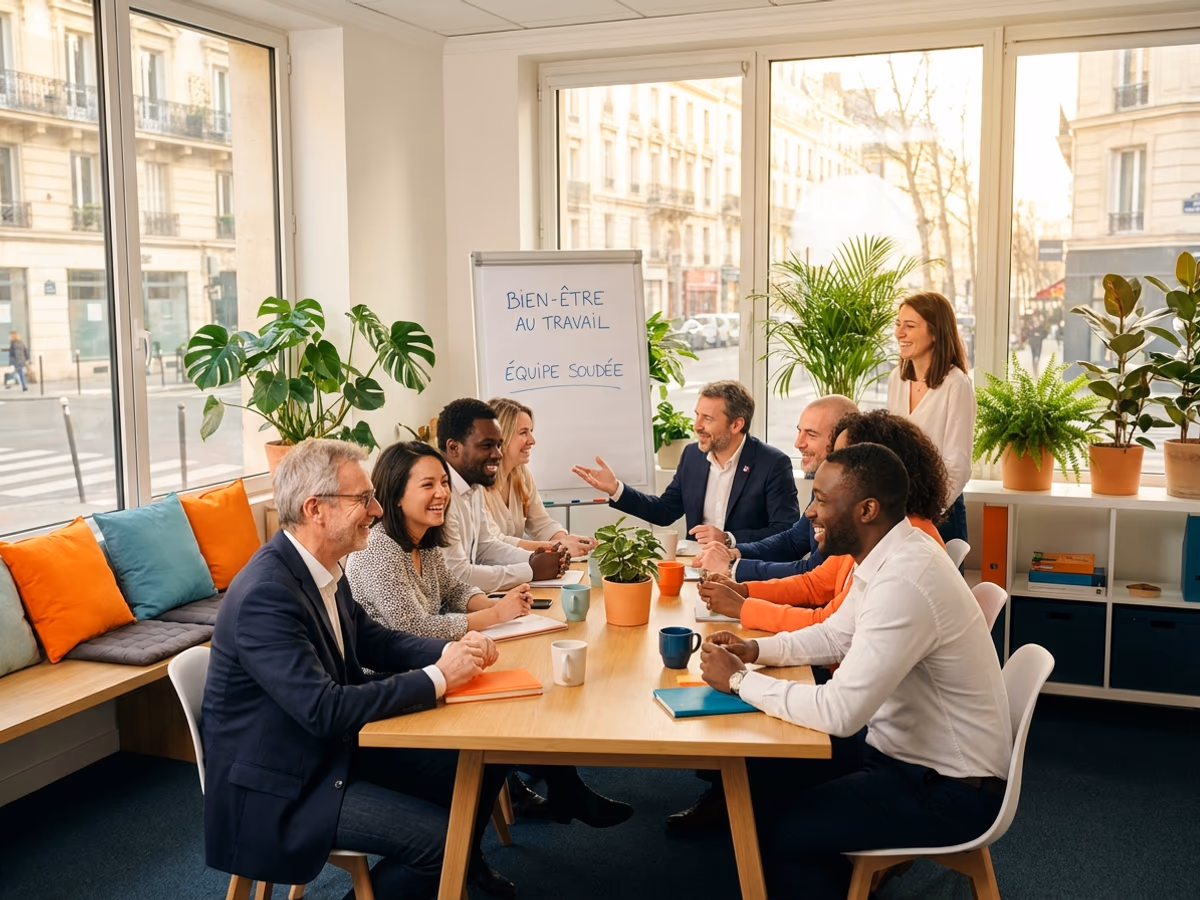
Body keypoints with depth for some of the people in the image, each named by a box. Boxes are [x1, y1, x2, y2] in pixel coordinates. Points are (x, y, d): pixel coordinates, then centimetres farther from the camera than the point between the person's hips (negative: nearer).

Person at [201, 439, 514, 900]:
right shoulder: (266, 594, -28)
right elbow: (324, 711, -32)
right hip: (277, 790, -9)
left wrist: (453, 651, -7)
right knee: (437, 835, -19)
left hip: (333, 747, 9)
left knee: (479, 767, 5)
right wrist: (437, 677, -25)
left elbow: (375, 641, 11)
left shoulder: (321, 569, 0)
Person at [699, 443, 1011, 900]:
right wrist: (755, 649, -1)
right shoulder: (890, 554, 0)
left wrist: (738, 680, -20)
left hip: (948, 789, -9)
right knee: (762, 772, 10)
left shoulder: (904, 583, -31)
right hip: (901, 744, 9)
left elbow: (839, 712, -33)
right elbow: (835, 635, 15)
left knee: (774, 828, -11)